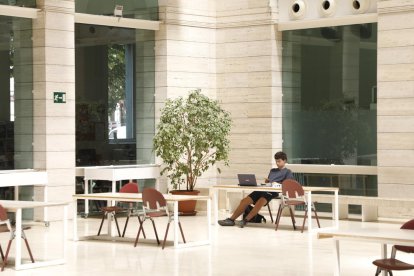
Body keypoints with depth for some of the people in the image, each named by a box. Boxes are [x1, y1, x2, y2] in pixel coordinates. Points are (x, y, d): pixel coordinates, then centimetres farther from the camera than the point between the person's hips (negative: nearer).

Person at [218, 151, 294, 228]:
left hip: (273, 191, -7)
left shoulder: (287, 172, 12)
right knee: (245, 200, -11)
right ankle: (231, 219, -13)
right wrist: (266, 181, 7)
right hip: (263, 189, 7)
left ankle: (245, 220, -42)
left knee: (261, 201, -37)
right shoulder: (272, 170, 34)